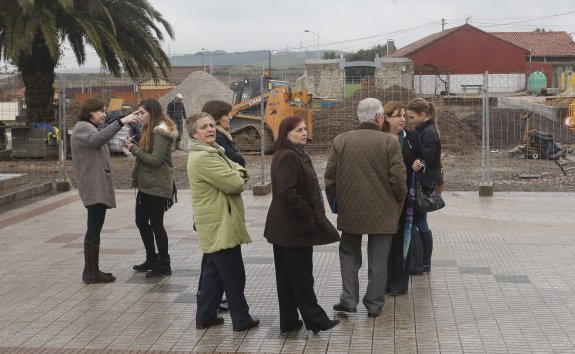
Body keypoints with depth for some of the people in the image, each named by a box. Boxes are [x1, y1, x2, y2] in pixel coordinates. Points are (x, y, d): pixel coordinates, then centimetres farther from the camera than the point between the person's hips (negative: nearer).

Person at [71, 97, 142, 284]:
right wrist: (121, 121, -39)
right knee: (94, 228, -10)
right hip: (94, 186, -11)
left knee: (95, 228, 10)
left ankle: (93, 270, 14)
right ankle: (90, 272, -9)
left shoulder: (89, 128, 25)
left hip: (98, 186, 11)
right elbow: (98, 138, -32)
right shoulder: (83, 128, -9)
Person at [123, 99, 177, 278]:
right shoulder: (151, 130, 14)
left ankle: (164, 264, 9)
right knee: (141, 221, 15)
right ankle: (152, 260, 28)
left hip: (157, 187, -10)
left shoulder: (160, 133, -16)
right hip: (146, 184, 10)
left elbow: (156, 159, -21)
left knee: (155, 223, -2)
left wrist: (134, 149, -18)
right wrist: (134, 145, 3)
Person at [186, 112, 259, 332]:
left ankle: (205, 316, 25)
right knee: (234, 274, -1)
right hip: (220, 225, -10)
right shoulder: (202, 157, -19)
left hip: (217, 224, 10)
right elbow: (234, 183, -24)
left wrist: (237, 175, -8)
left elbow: (238, 170, 15)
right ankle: (241, 320, 9)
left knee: (214, 271, 17)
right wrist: (239, 177, -1)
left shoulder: (214, 151, 15)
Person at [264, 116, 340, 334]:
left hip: (288, 227, 10)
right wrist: (309, 216, -17)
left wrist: (311, 216, 14)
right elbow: (287, 192, -26)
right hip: (294, 228, -10)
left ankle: (289, 321, 19)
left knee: (288, 276, 12)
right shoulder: (287, 157, -18)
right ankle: (314, 319, 7)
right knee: (301, 276, -1)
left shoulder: (296, 155, 15)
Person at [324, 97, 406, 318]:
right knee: (378, 260, 9)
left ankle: (348, 300, 10)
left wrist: (335, 204, 13)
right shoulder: (389, 142, -10)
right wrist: (399, 204, 6)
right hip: (382, 212, -2)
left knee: (349, 255, 17)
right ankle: (374, 305, 16)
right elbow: (398, 178, -11)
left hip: (349, 211, 2)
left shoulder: (340, 141, -2)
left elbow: (330, 178, 0)